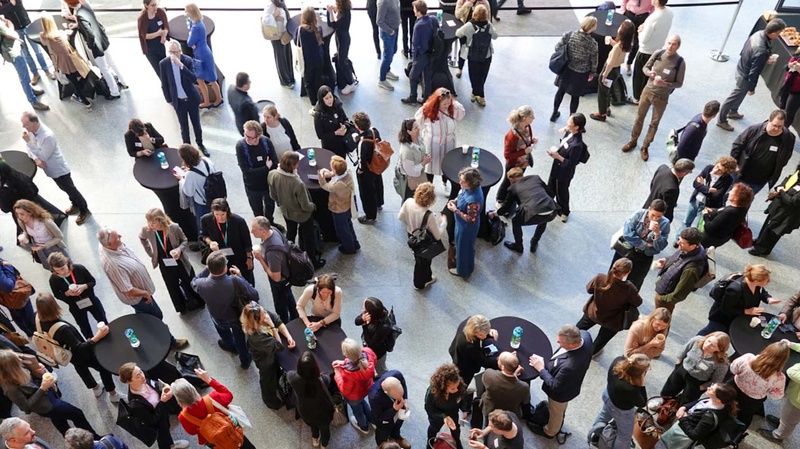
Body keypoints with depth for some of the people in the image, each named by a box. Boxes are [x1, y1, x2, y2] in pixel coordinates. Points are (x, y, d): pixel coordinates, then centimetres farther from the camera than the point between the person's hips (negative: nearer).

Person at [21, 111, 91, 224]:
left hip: (59, 169, -8)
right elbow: (29, 149, -1)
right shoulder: (31, 130, -8)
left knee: (70, 189, 6)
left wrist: (28, 142, -31)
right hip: (51, 168, 8)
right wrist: (35, 159, -23)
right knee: (65, 188, 25)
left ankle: (84, 211, 22)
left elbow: (43, 156, -28)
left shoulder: (48, 136, -34)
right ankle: (76, 205, 44)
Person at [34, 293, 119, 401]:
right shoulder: (62, 329, -47)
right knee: (104, 367, 19)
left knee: (80, 365, 36)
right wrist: (97, 337, -38)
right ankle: (113, 395, 39)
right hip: (80, 355, -7)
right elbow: (80, 349, -36)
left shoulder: (38, 318, -27)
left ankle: (96, 389, 59)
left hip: (64, 354, 7)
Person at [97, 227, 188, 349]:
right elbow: (127, 290, -34)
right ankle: (169, 342, 35)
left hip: (140, 288, 8)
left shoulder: (110, 246, -16)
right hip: (137, 296, -8)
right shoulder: (112, 263, -42)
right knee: (156, 317, 13)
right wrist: (145, 293, -18)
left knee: (143, 317, 31)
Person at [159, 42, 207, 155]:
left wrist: (181, 65, -32)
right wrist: (169, 100, 2)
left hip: (192, 98, 0)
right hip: (178, 101, 0)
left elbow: (194, 79, -25)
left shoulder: (188, 60, -14)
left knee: (196, 123, 16)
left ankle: (200, 144, 36)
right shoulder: (163, 63, -11)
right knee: (184, 126, 12)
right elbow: (164, 84, -1)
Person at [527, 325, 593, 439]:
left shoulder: (570, 366, -50)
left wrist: (541, 368, -20)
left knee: (556, 412, 29)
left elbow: (555, 386, -31)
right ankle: (558, 422, 69)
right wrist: (547, 362, -7)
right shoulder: (584, 335, -29)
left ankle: (550, 431, 60)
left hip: (561, 392, -6)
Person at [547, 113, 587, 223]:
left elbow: (571, 164, -28)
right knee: (550, 186, 27)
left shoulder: (577, 144, -38)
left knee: (561, 191, 19)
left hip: (565, 171, -7)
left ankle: (564, 212, 46)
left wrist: (558, 156, -30)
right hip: (557, 165, 7)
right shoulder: (570, 132, -14)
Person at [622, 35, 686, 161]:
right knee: (639, 117, 16)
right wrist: (649, 73, -20)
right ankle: (633, 141, 36)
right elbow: (645, 67, 4)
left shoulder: (680, 62, -19)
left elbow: (679, 83, -12)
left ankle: (645, 147, 28)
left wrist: (665, 84, -30)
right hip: (647, 91, 3)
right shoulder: (658, 54, -11)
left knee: (654, 123, 12)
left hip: (662, 97, -3)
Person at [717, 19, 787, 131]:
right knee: (734, 98, 13)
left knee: (740, 95, 31)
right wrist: (752, 88, -14)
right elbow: (754, 72, -29)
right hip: (745, 76, -8)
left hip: (741, 68, 8)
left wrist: (766, 59, 3)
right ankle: (721, 120, 33)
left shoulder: (759, 33, -14)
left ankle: (733, 112, 54)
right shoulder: (761, 50, -39)